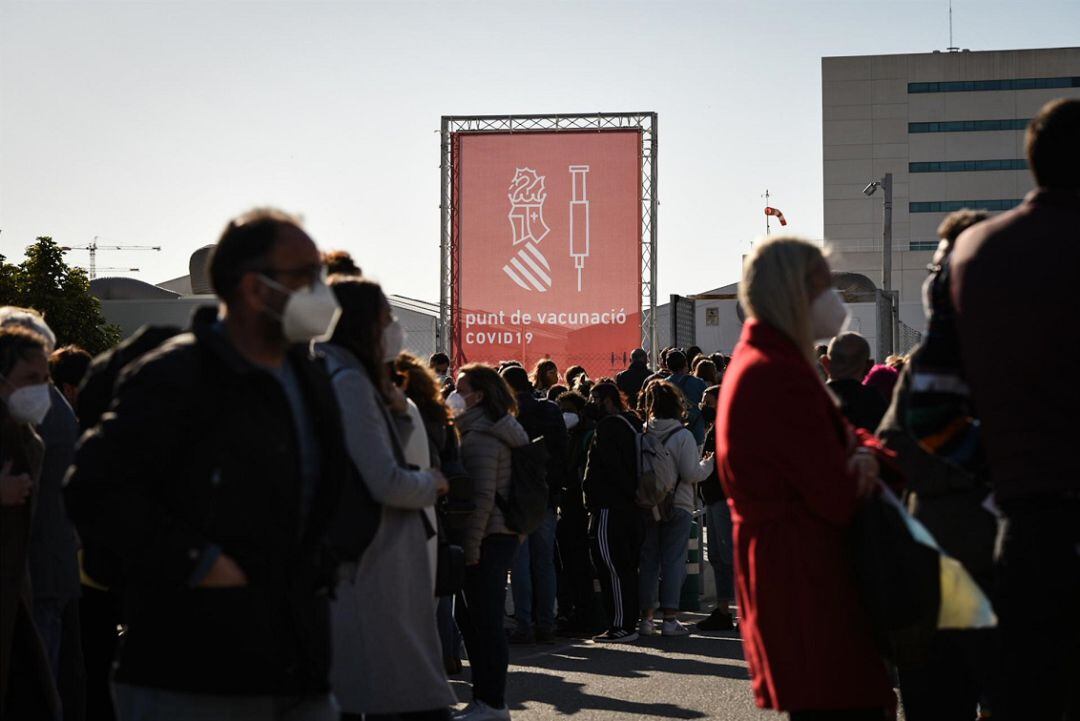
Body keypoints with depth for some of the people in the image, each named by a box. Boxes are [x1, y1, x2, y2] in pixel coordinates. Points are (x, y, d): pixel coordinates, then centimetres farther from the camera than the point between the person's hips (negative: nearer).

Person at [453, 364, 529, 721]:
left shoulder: (480, 437, -14)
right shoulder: (496, 431, 17)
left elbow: (482, 496, -20)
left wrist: (470, 545, -19)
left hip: (489, 537, -10)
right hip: (505, 534, 10)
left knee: (484, 620, -6)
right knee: (469, 617, 15)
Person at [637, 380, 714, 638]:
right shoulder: (682, 435, -11)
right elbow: (691, 474, -14)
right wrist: (708, 464, 4)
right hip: (678, 507, -3)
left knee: (648, 560, 9)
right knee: (673, 561, 1)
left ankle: (646, 617, 10)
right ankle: (669, 619, -1)